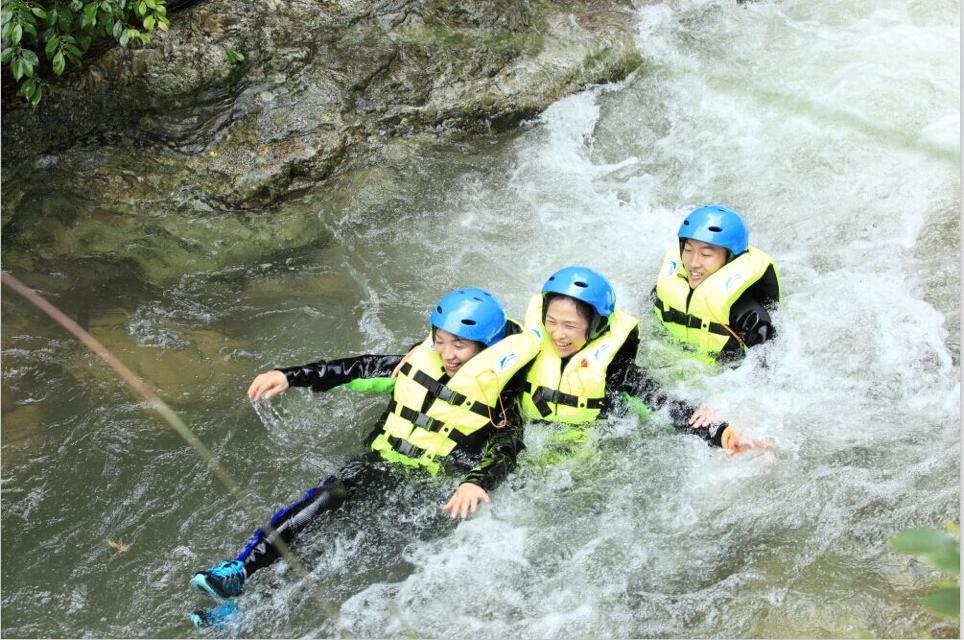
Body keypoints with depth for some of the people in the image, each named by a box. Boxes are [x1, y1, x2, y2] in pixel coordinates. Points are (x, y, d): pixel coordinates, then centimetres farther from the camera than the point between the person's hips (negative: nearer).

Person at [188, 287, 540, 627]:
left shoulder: (501, 400, -7)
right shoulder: (421, 361, 2)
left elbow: (505, 451, -19)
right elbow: (357, 369, 5)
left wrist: (477, 482, -41)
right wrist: (290, 376, -2)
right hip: (384, 464, 3)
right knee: (329, 495, -29)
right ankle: (239, 571, -37)